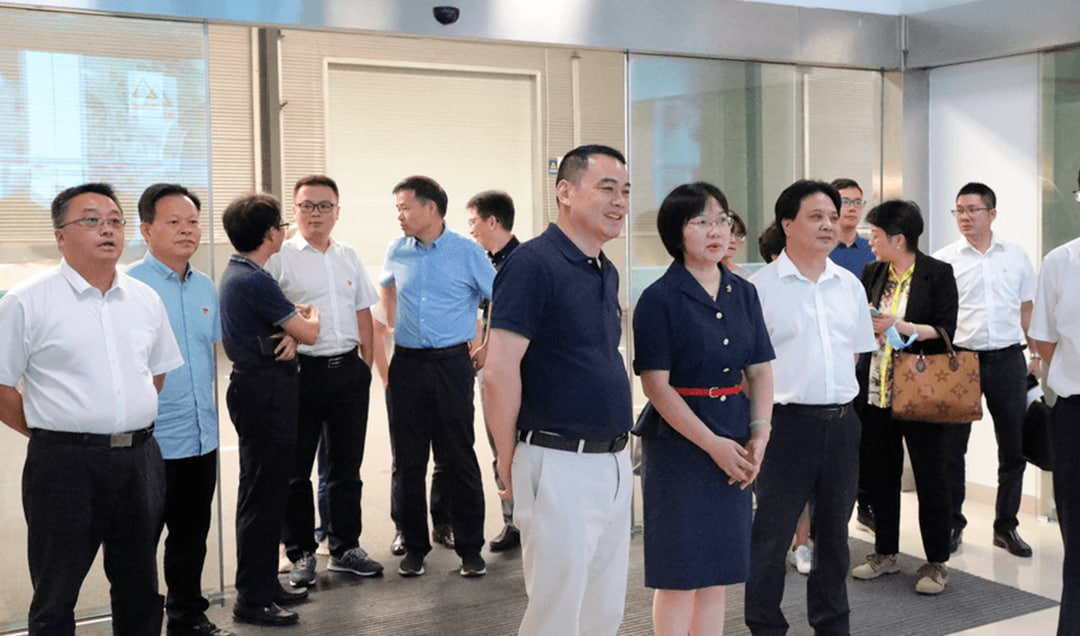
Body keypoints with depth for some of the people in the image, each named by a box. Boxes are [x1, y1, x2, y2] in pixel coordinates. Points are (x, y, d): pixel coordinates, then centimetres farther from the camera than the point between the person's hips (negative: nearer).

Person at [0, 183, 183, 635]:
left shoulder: (146, 300, 8)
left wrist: (132, 425, 12)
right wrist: (50, 431, -2)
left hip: (140, 459, 5)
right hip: (66, 463, -5)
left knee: (139, 586, 17)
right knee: (56, 596, 8)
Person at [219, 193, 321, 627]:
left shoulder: (236, 272, 12)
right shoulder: (255, 280, -19)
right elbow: (309, 333, -14)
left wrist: (291, 334, -6)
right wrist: (310, 315, 9)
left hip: (257, 388, 11)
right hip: (265, 391, -11)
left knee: (269, 492, 17)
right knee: (262, 496, -4)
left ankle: (266, 583, 27)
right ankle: (252, 599, 3)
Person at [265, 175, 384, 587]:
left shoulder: (348, 257, 12)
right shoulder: (280, 258, -4)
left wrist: (365, 366, 11)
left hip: (349, 370, 5)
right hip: (302, 369, -4)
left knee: (346, 465, 12)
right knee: (296, 469, 4)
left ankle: (345, 548, 24)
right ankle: (301, 553, 18)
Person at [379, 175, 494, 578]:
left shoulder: (467, 253, -5)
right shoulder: (397, 251, 6)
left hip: (452, 363, -3)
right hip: (406, 364, 4)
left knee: (459, 458, 1)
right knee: (408, 461, 7)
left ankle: (470, 549, 12)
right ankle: (414, 548, 19)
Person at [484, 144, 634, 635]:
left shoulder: (607, 273, 13)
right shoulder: (533, 263, -14)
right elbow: (499, 373, -19)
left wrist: (617, 452, 15)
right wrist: (510, 467, -11)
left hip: (613, 462, 8)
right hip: (559, 465, -8)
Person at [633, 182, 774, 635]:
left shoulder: (743, 293, 8)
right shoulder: (660, 299, -10)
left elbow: (760, 371, 10)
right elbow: (656, 386, -14)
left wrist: (759, 435, -4)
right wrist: (713, 443, -16)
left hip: (735, 449, 6)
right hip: (679, 441, -6)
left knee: (717, 575, 13)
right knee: (680, 576, 2)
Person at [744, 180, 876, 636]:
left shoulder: (849, 285, 10)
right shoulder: (761, 286, -6)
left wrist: (840, 394, 10)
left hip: (841, 422, 5)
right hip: (787, 422, -5)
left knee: (834, 528, 16)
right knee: (772, 532, 3)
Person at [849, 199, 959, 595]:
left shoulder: (938, 274, -5)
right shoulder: (872, 274, 9)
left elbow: (945, 331, -10)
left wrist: (898, 326, -17)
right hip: (877, 390, 5)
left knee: (929, 476, 3)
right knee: (879, 473, 12)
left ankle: (936, 563, 15)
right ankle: (885, 554, 27)